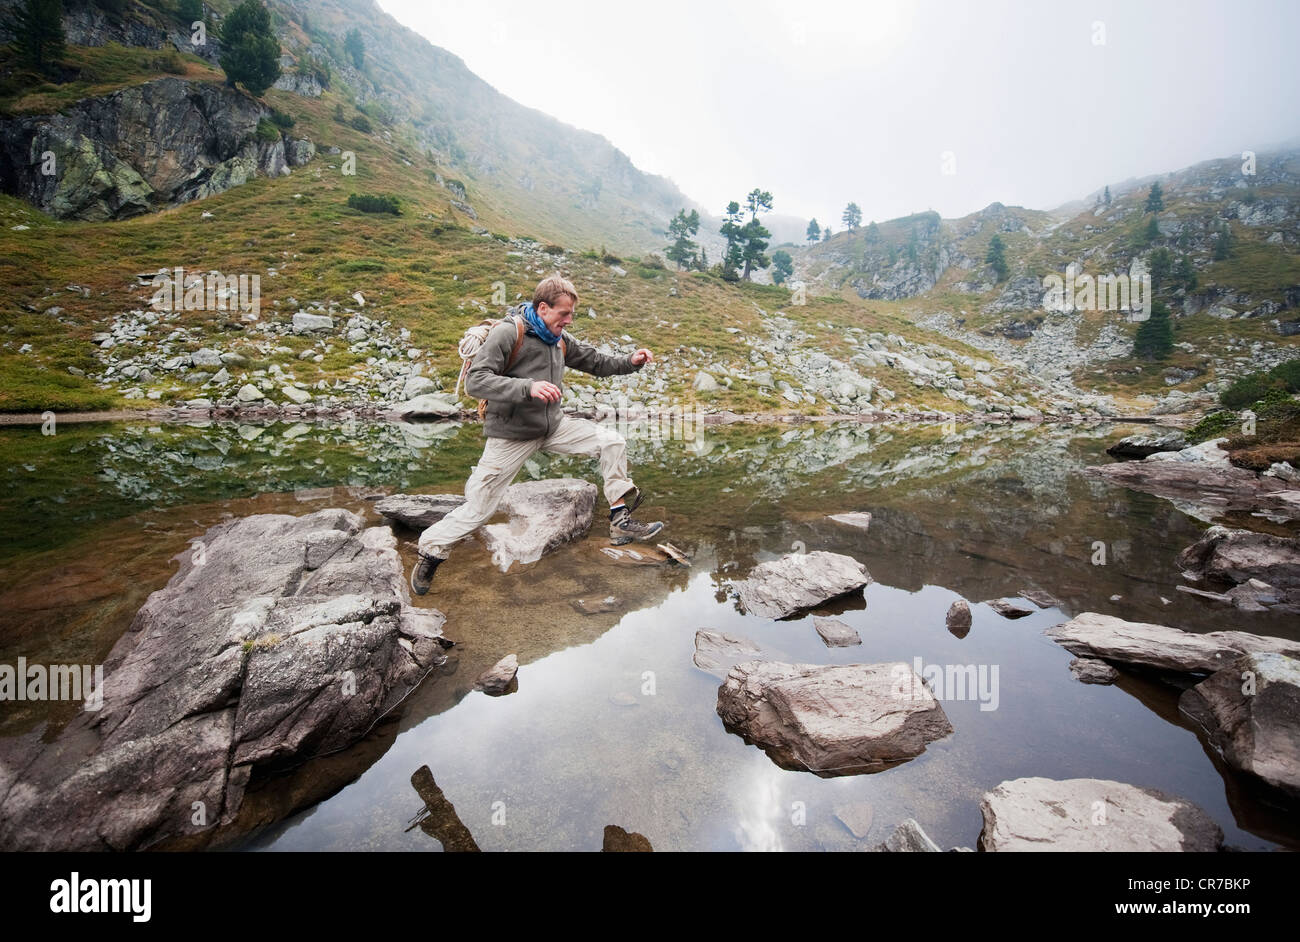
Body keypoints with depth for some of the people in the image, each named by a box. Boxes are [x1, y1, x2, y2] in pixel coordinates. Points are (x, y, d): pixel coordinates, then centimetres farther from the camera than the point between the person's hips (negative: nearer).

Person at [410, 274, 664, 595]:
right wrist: (528, 387, -37)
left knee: (612, 442, -6)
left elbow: (597, 362, 15)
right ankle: (431, 551, 24)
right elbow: (475, 381, -25)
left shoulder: (560, 338, 5)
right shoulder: (508, 333, -17)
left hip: (554, 426, 6)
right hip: (511, 436, -6)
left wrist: (630, 362, -3)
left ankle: (620, 520, 2)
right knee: (478, 509, -2)